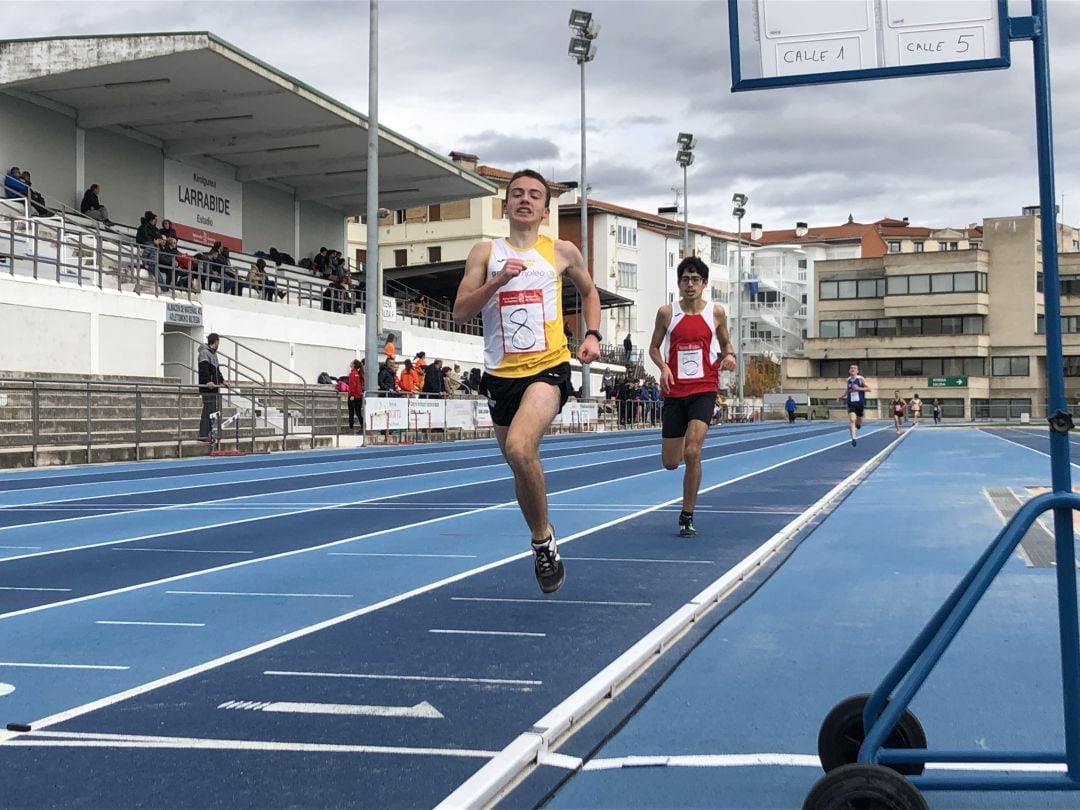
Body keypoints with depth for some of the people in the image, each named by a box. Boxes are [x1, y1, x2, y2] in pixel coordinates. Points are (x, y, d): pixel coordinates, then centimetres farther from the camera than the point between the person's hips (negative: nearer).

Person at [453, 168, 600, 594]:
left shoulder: (561, 252, 5)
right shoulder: (485, 252, 5)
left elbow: (589, 291, 22)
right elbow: (460, 312, -2)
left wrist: (592, 335, 6)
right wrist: (498, 280, -16)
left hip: (548, 367, -3)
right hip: (501, 373, 3)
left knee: (520, 448, -28)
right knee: (521, 464, 13)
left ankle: (543, 538, -7)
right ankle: (543, 544, 36)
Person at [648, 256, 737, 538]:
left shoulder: (716, 312, 1)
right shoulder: (666, 313, 0)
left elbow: (725, 343, 16)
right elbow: (654, 347, 10)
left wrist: (729, 356, -7)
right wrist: (663, 367, -10)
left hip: (704, 389, -1)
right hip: (674, 391, 2)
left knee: (692, 452, -19)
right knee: (670, 463, 6)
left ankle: (687, 517, -4)